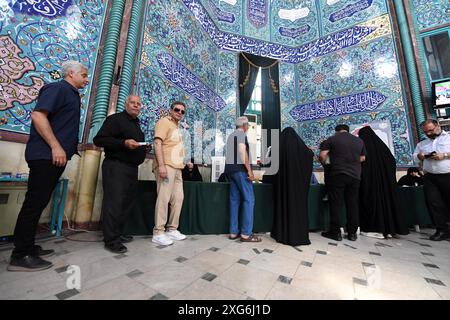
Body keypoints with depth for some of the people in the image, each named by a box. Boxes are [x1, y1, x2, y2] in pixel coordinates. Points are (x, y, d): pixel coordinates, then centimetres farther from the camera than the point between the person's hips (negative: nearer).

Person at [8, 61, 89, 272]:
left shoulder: (73, 95, 22)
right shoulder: (57, 88, -5)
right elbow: (38, 115, -17)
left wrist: (71, 146, 18)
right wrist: (55, 147, -21)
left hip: (56, 157, 9)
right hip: (46, 155, -9)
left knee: (39, 202, 12)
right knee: (34, 202, -6)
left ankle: (27, 247, 22)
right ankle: (20, 256, 3)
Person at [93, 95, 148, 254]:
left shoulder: (136, 124, 23)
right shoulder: (115, 119, -3)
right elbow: (99, 139, -12)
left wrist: (144, 148, 11)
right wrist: (124, 143, -22)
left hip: (132, 168, 9)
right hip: (116, 166, -8)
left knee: (128, 201, 10)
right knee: (114, 202, -6)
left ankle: (118, 233, 23)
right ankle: (111, 240, 4)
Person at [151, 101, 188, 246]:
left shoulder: (177, 126, 25)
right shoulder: (164, 121, 0)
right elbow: (158, 143, -13)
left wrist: (183, 163, 17)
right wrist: (161, 165, -23)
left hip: (177, 168, 9)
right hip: (166, 166, -9)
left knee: (178, 198, 9)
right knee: (163, 198, -7)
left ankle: (172, 229, 19)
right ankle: (158, 233, 4)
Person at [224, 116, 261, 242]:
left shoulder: (230, 136, 23)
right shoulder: (241, 134, -3)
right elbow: (242, 151, -18)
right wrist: (249, 170, -18)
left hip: (229, 168, 9)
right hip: (240, 169, -9)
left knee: (234, 200, 7)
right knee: (249, 199, -5)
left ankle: (233, 232, 10)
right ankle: (246, 233, -5)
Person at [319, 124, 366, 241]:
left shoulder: (332, 139, 1)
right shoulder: (359, 140, 14)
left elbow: (322, 155, -7)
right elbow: (362, 158, 17)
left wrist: (325, 164, 11)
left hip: (337, 175, -4)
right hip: (355, 175, 4)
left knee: (335, 204, 1)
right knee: (353, 204, 9)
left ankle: (335, 232, 6)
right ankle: (352, 233, 16)